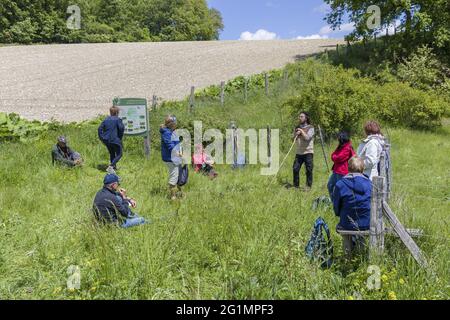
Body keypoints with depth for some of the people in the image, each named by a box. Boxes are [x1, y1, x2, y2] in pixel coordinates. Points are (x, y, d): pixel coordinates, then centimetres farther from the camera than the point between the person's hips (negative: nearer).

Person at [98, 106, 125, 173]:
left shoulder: (106, 120, 11)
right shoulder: (118, 119, -5)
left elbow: (100, 128, 8)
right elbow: (121, 128, -15)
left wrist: (101, 137, 11)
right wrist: (120, 137, -2)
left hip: (106, 140, 6)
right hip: (115, 140, -6)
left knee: (112, 153, 23)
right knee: (119, 154, 2)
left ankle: (114, 166, 30)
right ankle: (110, 166, -16)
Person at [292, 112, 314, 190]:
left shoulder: (310, 128, -2)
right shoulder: (297, 128, 14)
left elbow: (307, 138, -17)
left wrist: (302, 131, -7)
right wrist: (296, 134, -5)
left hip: (308, 152, -4)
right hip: (299, 153, 5)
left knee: (309, 170, -1)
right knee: (295, 169, 1)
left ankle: (308, 186, 11)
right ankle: (296, 186, 14)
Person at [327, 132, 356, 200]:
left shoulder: (347, 148, -18)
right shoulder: (341, 146, 13)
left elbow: (339, 158, -21)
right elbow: (333, 155, 13)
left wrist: (334, 157, -2)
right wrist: (335, 157, -8)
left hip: (342, 172, -10)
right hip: (336, 170, 10)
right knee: (330, 185, 17)